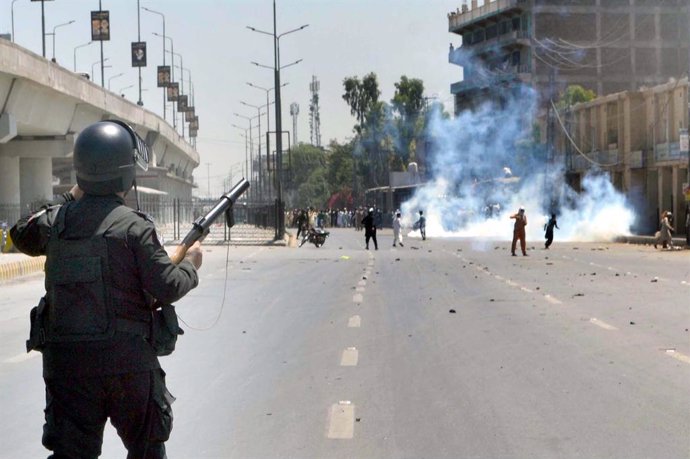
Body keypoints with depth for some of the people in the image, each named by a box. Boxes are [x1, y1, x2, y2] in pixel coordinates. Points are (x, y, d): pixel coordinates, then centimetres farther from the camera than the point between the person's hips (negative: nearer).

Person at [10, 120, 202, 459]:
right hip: (127, 359, -3)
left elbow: (22, 236, 25)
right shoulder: (133, 226, -12)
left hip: (65, 359, 4)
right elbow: (168, 288, -13)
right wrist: (190, 265, 7)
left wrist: (69, 198, 28)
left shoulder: (55, 220, 3)